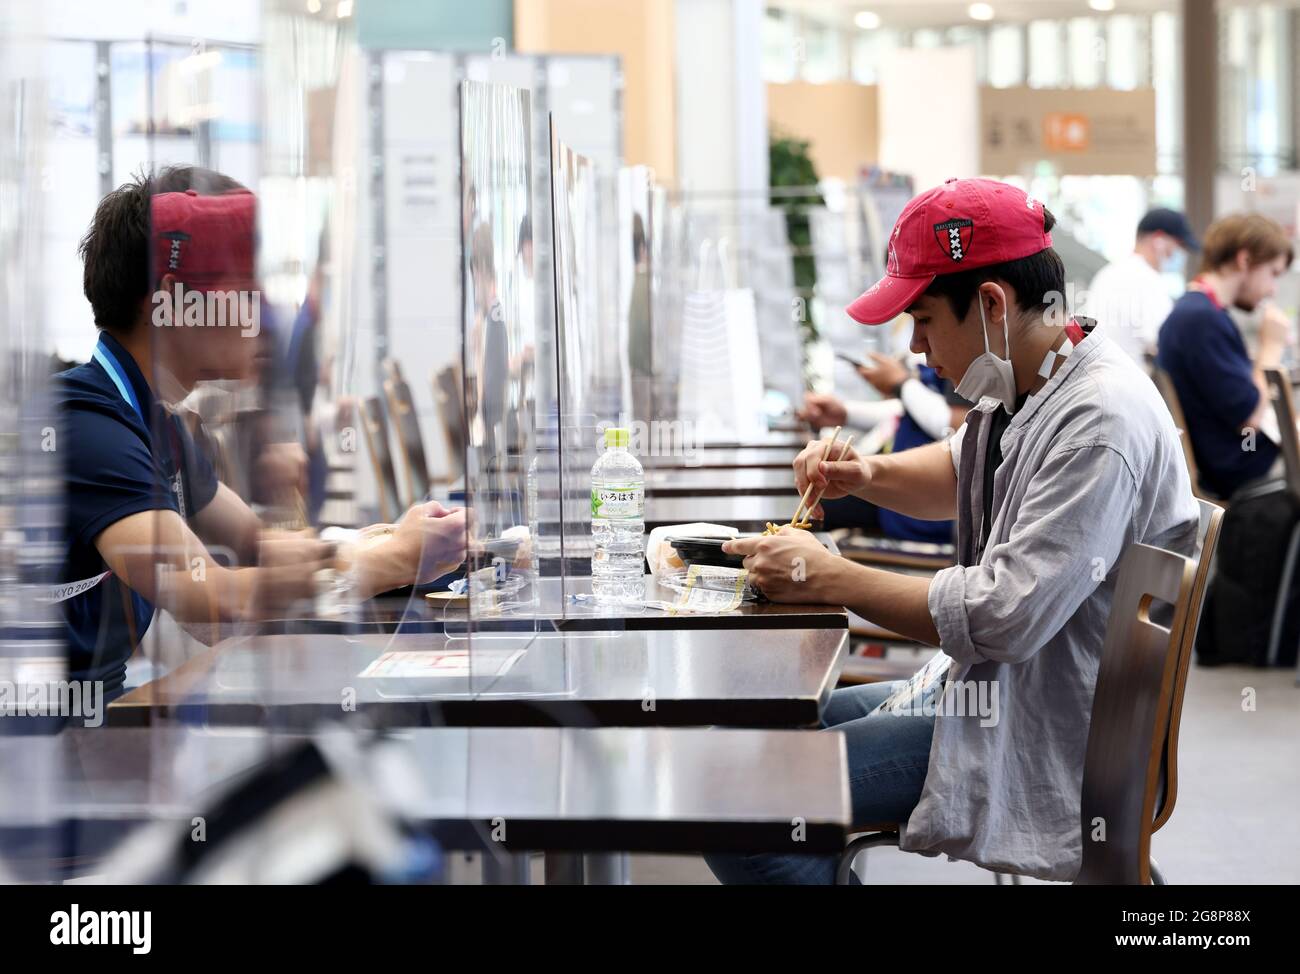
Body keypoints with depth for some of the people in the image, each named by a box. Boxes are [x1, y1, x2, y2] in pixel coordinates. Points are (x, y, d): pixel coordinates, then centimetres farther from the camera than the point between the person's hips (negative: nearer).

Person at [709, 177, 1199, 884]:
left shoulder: (1101, 422, -24)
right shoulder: (1023, 389, 7)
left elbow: (1006, 618, -29)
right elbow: (959, 473, 28)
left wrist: (827, 578, -19)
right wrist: (865, 475, 6)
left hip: (1038, 740, -10)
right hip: (981, 685, 10)